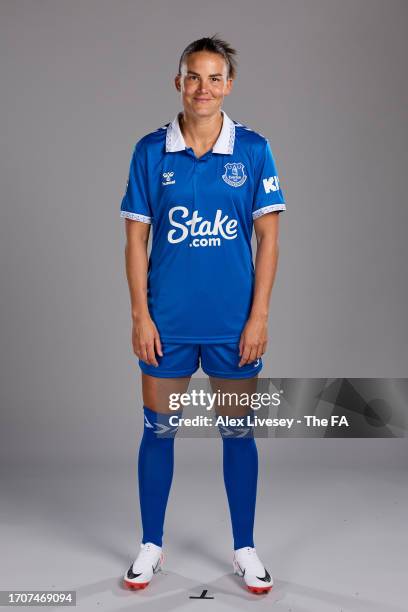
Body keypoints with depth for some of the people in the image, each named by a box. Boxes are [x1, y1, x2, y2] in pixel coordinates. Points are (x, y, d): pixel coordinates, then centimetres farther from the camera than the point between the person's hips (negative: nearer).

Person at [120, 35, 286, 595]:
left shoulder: (253, 149, -2)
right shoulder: (151, 151, -1)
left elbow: (268, 236, -1)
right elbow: (136, 237, 2)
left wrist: (259, 315, -6)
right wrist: (140, 314, -4)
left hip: (234, 322, 0)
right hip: (167, 322, 1)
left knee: (238, 433, 10)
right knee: (158, 430, 9)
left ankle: (245, 549, 26)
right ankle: (151, 545, 28)